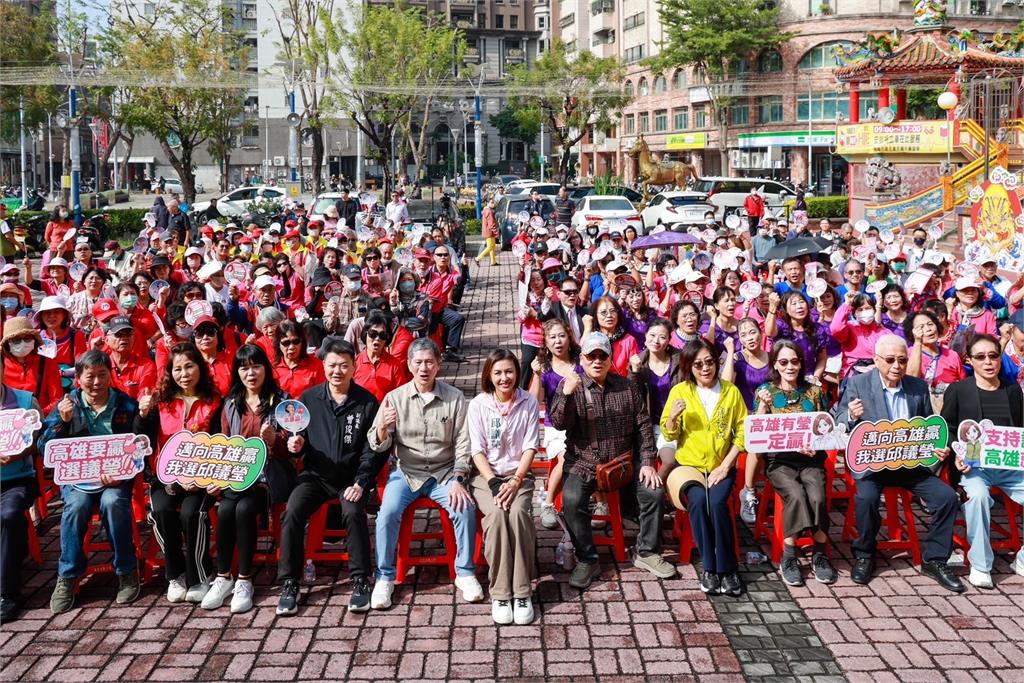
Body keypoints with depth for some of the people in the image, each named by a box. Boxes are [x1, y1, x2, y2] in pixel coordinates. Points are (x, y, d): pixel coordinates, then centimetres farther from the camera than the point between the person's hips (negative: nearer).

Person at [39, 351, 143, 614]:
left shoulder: (127, 406, 4)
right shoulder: (67, 404, 6)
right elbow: (44, 449, 1)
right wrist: (62, 421, -16)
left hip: (115, 476, -1)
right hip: (75, 476, 1)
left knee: (113, 501, -32)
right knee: (77, 504, -30)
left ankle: (127, 571, -15)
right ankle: (67, 577, -15)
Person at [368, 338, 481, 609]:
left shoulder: (454, 398, 0)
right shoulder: (396, 397, 0)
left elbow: (463, 442, 0)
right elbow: (378, 445, -2)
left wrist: (458, 480, -13)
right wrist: (383, 427, -26)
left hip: (444, 472, 0)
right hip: (406, 472, 0)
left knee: (466, 508, -24)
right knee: (388, 512, -26)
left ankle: (465, 572, -3)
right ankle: (384, 577, -7)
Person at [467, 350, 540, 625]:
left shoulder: (529, 403, 1)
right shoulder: (478, 404, 0)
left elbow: (530, 447, -1)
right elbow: (477, 450, -3)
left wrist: (516, 480, -15)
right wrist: (494, 482, -16)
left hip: (519, 474, 0)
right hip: (486, 475, 0)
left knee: (518, 512, -31)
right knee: (496, 513, -30)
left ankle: (522, 592, -24)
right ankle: (500, 594, -25)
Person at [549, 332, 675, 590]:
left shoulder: (627, 387, 7)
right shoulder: (569, 386, -1)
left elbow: (643, 425, 8)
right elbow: (559, 423, -13)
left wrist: (647, 462, -2)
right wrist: (566, 395, -31)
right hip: (584, 463, -2)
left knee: (654, 491, -16)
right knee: (572, 499, -29)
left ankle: (646, 552, 5)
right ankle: (587, 560, -11)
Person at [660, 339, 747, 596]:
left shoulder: (731, 391, 3)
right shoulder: (680, 391, 1)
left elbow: (743, 431, 2)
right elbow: (669, 435, 4)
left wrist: (725, 465, -9)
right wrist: (672, 416, -18)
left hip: (721, 466, 0)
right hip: (689, 464, 0)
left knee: (717, 502, -29)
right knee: (698, 500, -30)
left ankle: (727, 569, -16)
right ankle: (710, 567, -18)